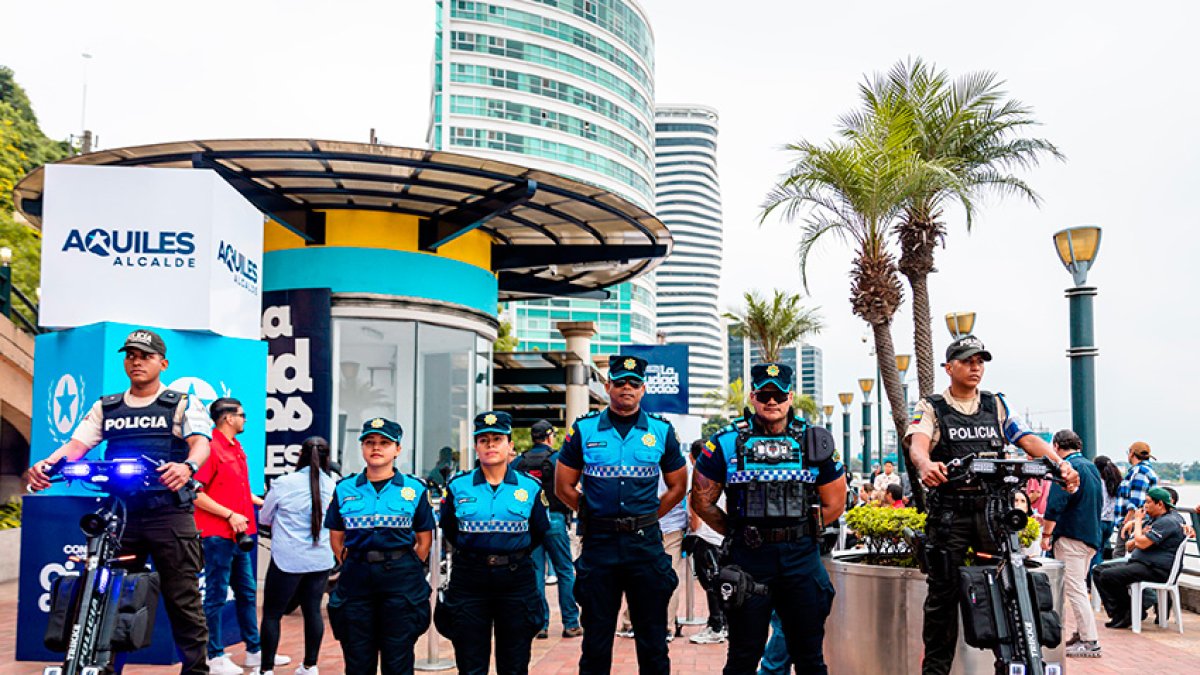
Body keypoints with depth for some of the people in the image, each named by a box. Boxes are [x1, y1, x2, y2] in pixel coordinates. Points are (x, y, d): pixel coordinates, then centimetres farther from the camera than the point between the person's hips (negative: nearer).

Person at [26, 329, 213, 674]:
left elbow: (201, 442, -11)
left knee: (183, 600, -2)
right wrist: (47, 463, -15)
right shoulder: (106, 408, 17)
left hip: (169, 513, -4)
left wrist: (187, 467, -34)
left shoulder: (183, 404, 6)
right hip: (120, 514, 4)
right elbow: (77, 444, 7)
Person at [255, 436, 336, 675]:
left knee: (272, 613, 7)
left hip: (288, 559, -4)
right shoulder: (333, 486, -1)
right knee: (313, 611, 13)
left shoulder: (283, 483, -10)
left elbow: (264, 518, 6)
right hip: (321, 559, 4)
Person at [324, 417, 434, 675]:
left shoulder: (415, 489, 4)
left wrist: (405, 568, 0)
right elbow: (336, 538, 12)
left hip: (400, 579, -2)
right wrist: (352, 566, 4)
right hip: (356, 577, 2)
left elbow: (424, 540, 6)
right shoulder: (345, 489, 8)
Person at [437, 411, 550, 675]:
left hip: (517, 581, 0)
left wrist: (513, 555, 11)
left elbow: (539, 532, 13)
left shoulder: (530, 487, 1)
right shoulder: (458, 486, 1)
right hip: (469, 582, 0)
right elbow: (449, 530, 15)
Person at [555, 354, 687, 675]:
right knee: (596, 640, 8)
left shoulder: (661, 431, 4)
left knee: (653, 641, 6)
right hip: (598, 543, 0)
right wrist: (593, 514, 4)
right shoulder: (584, 429, 3)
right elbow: (564, 486, 9)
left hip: (646, 543, 0)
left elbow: (677, 486, 13)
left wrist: (647, 518, 6)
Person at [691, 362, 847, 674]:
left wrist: (799, 531, 8)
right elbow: (702, 500, 5)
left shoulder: (814, 441, 5)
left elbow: (834, 503, 13)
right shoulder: (727, 442, 0)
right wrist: (737, 533, 4)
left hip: (802, 556, 2)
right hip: (748, 556, -1)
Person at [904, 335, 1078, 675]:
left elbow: (1028, 439, 3)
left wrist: (1060, 463, -17)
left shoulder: (996, 406, 15)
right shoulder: (931, 407, 5)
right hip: (949, 511, -2)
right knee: (944, 593, -1)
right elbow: (917, 442, -14)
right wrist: (926, 464, -38)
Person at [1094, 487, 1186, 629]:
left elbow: (1143, 543, -21)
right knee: (1098, 570, 2)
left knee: (1107, 575, -25)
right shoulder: (1155, 520, 22)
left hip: (1156, 569, -11)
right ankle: (1118, 614, -6)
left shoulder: (1168, 522, -13)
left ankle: (1134, 612, -9)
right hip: (1138, 563, 11)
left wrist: (1137, 521, -6)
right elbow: (1130, 545, 27)